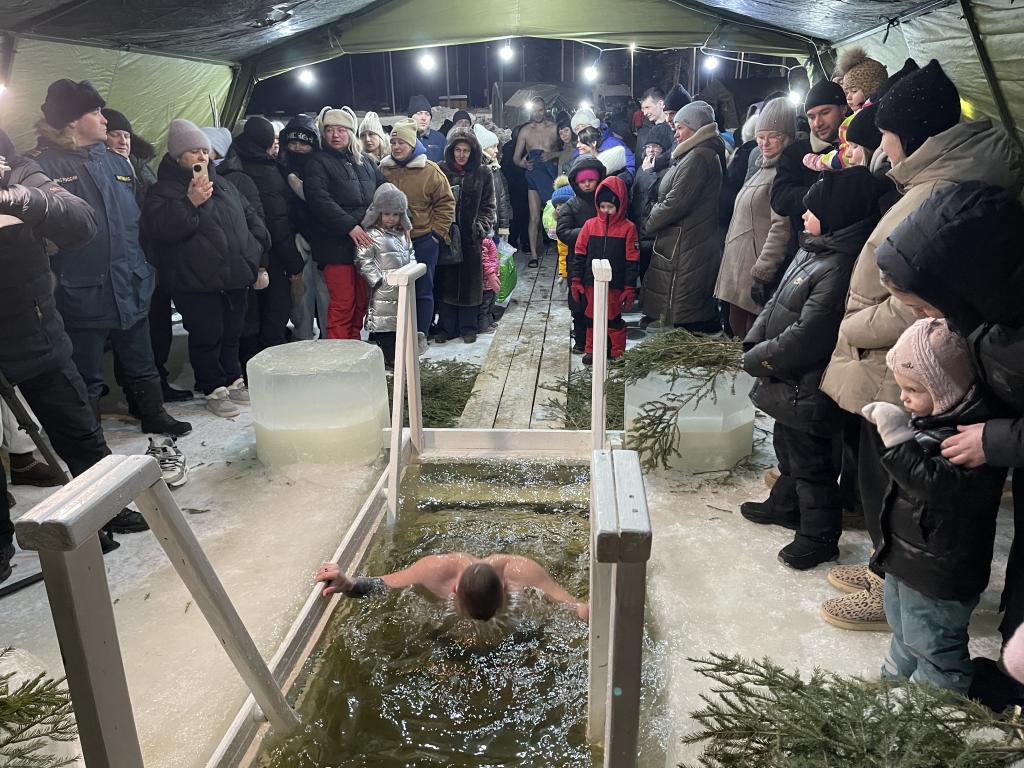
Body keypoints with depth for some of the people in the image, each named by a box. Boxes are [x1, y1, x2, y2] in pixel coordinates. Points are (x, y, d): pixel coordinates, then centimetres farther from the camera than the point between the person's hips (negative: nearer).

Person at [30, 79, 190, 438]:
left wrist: (144, 270, 15)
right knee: (86, 378, 8)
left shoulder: (117, 163, 13)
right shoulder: (44, 165, -7)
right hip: (82, 295, -5)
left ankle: (154, 415, 38)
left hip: (130, 287, 5)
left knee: (141, 363, 19)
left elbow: (140, 219, 17)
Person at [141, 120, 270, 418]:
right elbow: (155, 228, -21)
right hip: (197, 283, -6)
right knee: (207, 336, -1)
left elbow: (249, 215, 25)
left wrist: (257, 244, 9)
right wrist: (189, 203, -26)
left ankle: (234, 381, 29)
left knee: (232, 332, 15)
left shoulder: (222, 184, 16)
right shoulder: (164, 190, -6)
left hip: (234, 276, 7)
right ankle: (214, 390, 12)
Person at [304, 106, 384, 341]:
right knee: (342, 304, -7)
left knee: (361, 302, 11)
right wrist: (350, 227, -21)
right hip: (337, 244, -5)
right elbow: (320, 200, -13)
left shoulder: (365, 161, 18)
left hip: (366, 241, 6)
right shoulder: (318, 163, 1)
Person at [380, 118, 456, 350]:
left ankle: (420, 334, 13)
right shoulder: (383, 170, 6)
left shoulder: (430, 171, -4)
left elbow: (445, 203, -1)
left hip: (423, 240, -3)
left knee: (423, 290, 3)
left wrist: (437, 233, -6)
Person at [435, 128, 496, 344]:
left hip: (471, 235, 0)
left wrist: (482, 226, -10)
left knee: (470, 281, 5)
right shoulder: (441, 171, 4)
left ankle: (468, 327, 16)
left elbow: (488, 206, 6)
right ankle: (446, 327, 12)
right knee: (446, 281, 3)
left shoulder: (483, 173, 5)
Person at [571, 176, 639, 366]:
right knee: (592, 318, 12)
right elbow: (579, 254, 5)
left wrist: (630, 289, -5)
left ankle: (618, 352, 20)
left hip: (615, 285, -3)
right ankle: (591, 350, 25)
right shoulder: (590, 225, 1)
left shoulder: (628, 228, -5)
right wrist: (575, 280, 1)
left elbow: (632, 261, -4)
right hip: (591, 283, 3)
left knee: (614, 320, 6)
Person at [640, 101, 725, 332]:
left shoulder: (698, 157, -16)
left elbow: (675, 203, -20)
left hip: (686, 248, -10)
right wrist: (654, 220, 11)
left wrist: (648, 224, -6)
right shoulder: (708, 153, 18)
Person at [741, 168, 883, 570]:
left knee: (810, 461, 5)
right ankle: (785, 505, 47)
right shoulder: (813, 251, 6)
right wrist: (754, 342, 3)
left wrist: (758, 358, -15)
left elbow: (806, 335, -27)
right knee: (788, 447, 26)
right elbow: (777, 303, 13)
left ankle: (820, 535, 22)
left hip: (807, 388, -10)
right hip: (788, 382, 10)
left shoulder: (839, 268, -26)